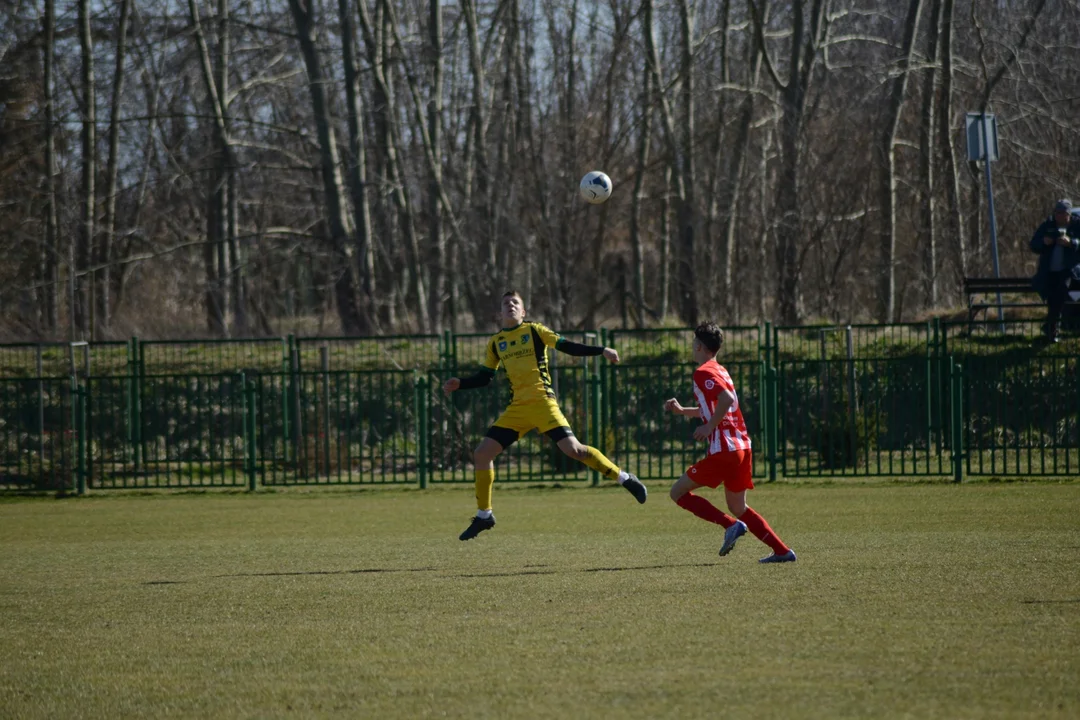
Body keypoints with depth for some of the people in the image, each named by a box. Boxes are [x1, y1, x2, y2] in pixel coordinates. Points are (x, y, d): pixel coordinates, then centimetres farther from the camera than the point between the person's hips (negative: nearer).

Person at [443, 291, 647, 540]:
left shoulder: (534, 331, 3)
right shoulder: (495, 343, 15)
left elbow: (567, 347, 0)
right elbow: (484, 377, 20)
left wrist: (601, 351, -10)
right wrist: (460, 384, 5)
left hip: (542, 402, -5)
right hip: (517, 409, 5)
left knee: (573, 448, -19)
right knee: (481, 453, -2)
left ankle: (625, 479, -5)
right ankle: (483, 515, 10)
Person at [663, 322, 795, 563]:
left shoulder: (703, 372, -9)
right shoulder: (720, 371, 20)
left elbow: (727, 399, -26)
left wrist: (709, 427, -18)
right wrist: (681, 410, 27)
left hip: (723, 450, -9)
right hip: (742, 447, 9)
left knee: (678, 492, 0)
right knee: (738, 507, 18)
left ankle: (731, 525, -11)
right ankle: (782, 551, 8)